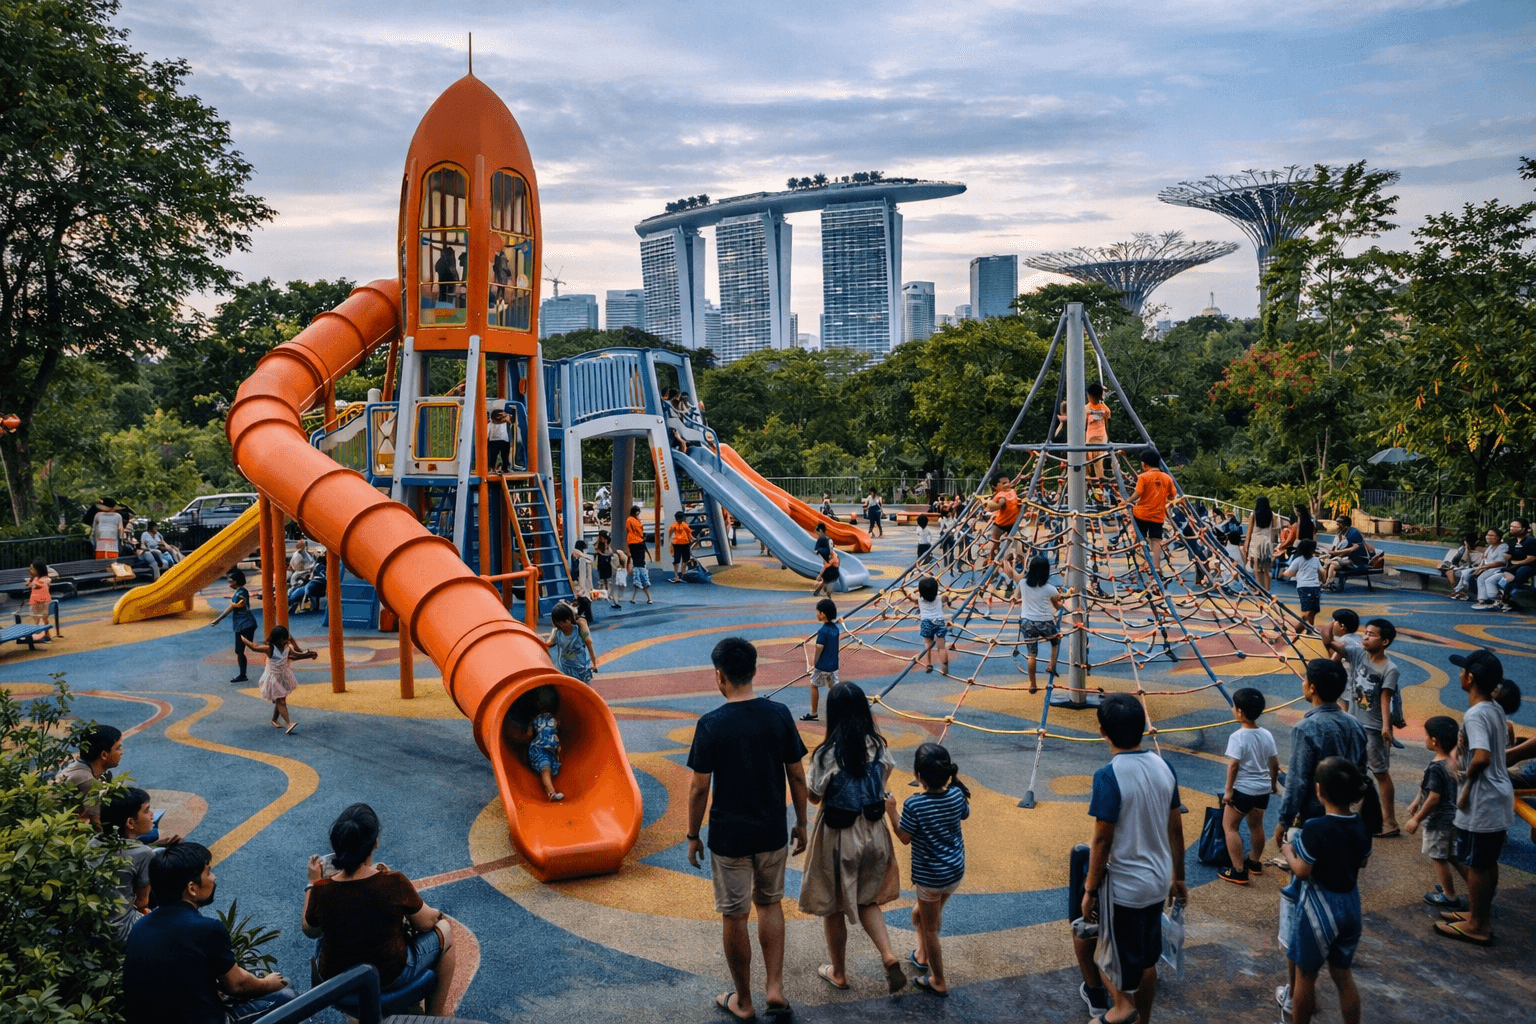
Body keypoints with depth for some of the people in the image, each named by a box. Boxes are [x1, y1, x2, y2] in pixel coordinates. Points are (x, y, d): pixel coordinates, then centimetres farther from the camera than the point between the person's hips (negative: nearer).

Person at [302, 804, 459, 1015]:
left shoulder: (321, 891, -21)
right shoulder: (394, 883, -27)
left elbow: (309, 931, 1)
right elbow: (426, 923, -9)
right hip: (391, 977, -3)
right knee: (444, 928, 21)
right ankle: (435, 1015, 34)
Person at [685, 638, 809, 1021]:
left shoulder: (711, 724, -17)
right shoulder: (780, 715, -8)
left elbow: (700, 788, -12)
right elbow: (797, 776, -1)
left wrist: (693, 836, 2)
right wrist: (801, 823, 12)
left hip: (728, 837, -3)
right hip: (773, 832, 3)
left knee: (734, 917, 13)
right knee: (770, 903, 24)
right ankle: (775, 987, 22)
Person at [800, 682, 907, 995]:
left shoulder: (827, 754, -22)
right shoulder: (878, 747, -9)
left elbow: (814, 796, -9)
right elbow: (882, 784, 5)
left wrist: (809, 771, 6)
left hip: (838, 837, -4)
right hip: (873, 832, 4)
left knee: (833, 907, 17)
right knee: (866, 900, 23)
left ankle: (838, 973, 31)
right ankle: (889, 957, 5)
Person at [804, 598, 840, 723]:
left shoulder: (822, 631, -20)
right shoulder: (836, 628, 3)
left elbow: (819, 649, -18)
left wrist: (814, 664, -4)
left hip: (822, 666, -6)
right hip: (833, 665, 6)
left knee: (814, 685, 11)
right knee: (834, 688, 11)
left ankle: (813, 714, 20)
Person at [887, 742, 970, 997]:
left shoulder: (914, 805, -27)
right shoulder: (957, 794, -13)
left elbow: (904, 838, -13)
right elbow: (965, 814, 10)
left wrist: (891, 810, -6)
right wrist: (955, 783, 14)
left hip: (929, 876, -5)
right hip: (956, 871, 6)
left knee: (930, 928, 14)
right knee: (932, 914, 29)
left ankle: (938, 982, 26)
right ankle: (923, 954, 46)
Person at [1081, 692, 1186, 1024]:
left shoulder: (1109, 776, -22)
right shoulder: (1163, 766, -3)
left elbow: (1102, 840, -19)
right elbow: (1176, 829, 5)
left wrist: (1090, 890, -8)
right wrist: (1178, 878, 17)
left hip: (1123, 885, -7)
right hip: (1157, 881, 7)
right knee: (1147, 958, 21)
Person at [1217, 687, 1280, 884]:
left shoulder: (1237, 737, -19)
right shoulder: (1267, 735, 0)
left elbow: (1233, 765, -22)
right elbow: (1275, 764, 7)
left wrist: (1228, 790, -14)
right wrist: (1274, 783, 22)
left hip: (1243, 789, -7)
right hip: (1263, 789, 7)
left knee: (1229, 826, 6)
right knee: (1256, 825, 23)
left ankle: (1239, 871, 4)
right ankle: (1255, 862, 39)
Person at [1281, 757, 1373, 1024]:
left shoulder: (1315, 829, -25)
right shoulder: (1361, 826, -4)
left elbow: (1302, 872, -21)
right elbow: (1363, 861, 12)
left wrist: (1288, 851, -4)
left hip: (1319, 910, -6)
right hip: (1350, 907, 6)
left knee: (1306, 975, 13)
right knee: (1343, 975, 18)